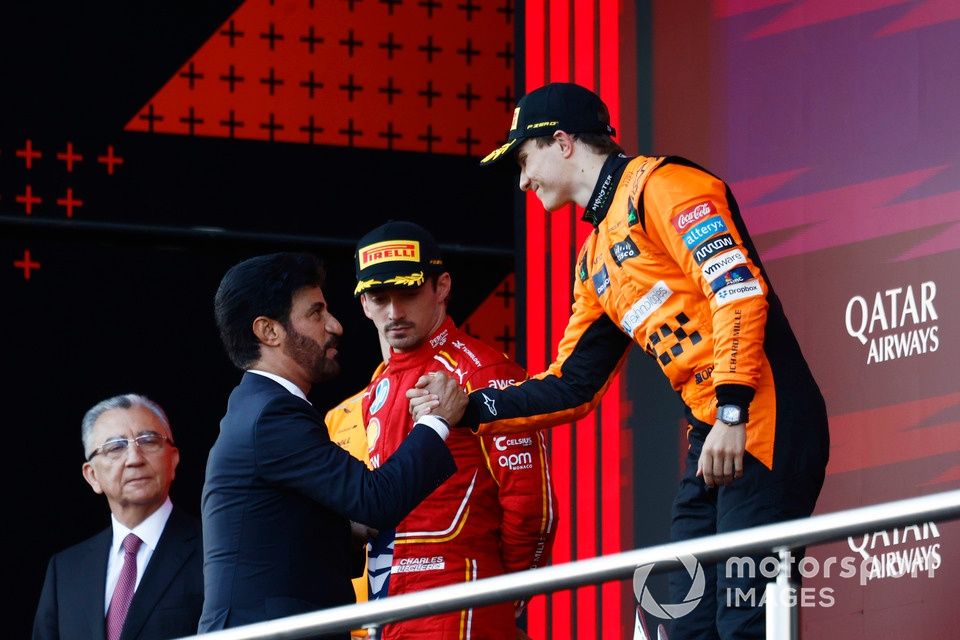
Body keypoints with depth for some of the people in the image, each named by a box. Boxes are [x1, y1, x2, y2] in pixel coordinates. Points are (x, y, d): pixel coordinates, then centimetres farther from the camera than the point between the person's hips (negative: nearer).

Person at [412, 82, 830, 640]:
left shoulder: (659, 185, -5)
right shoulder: (596, 262, 23)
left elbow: (740, 286, -17)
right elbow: (572, 387, 26)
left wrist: (731, 413, -23)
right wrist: (470, 408, 15)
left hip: (763, 422, -10)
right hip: (711, 434, 10)